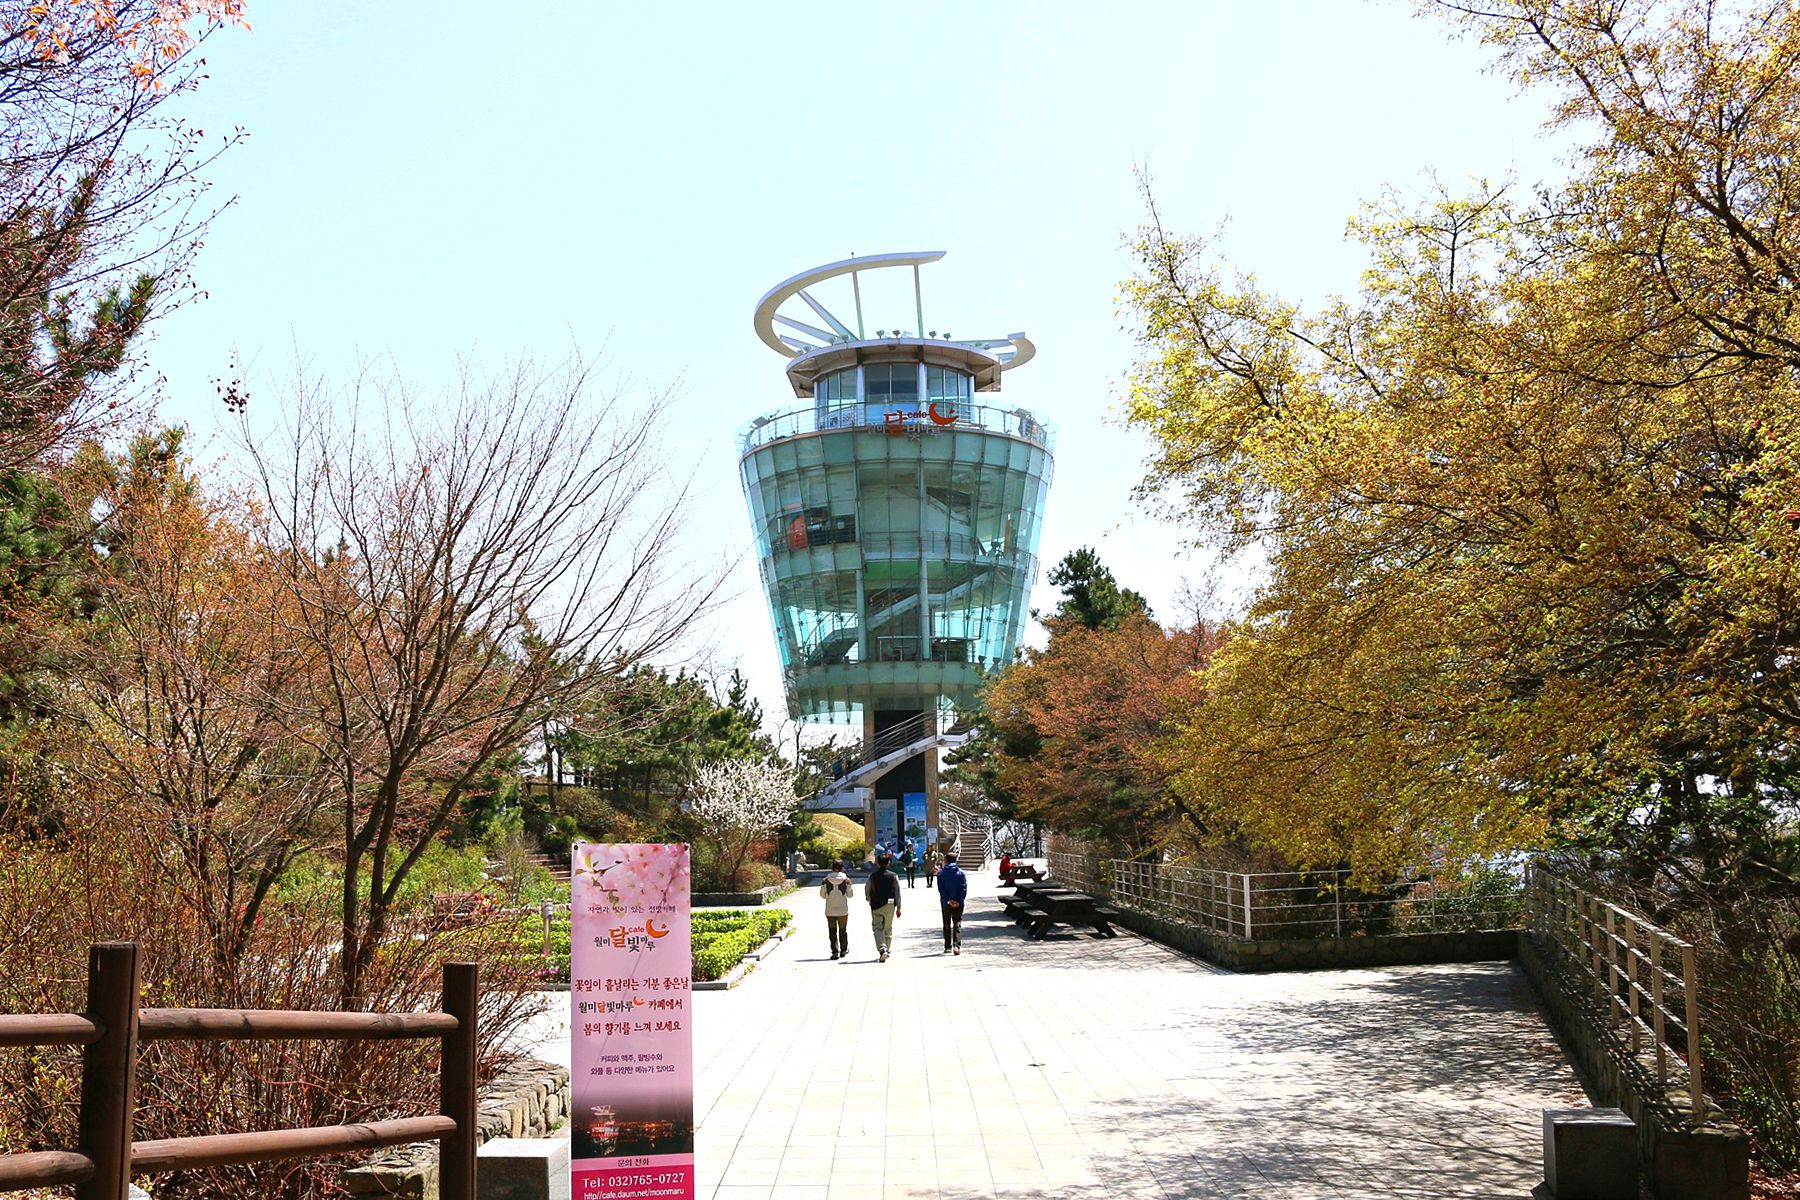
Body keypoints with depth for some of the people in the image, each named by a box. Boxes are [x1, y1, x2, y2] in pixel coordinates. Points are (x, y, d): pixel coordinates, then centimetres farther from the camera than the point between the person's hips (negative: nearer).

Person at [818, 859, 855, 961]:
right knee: (843, 930, 16)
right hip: (843, 910, 0)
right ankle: (844, 951, 25)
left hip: (830, 910, 0)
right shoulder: (846, 880, -7)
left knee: (832, 931, 5)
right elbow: (850, 894, -2)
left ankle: (835, 951, -3)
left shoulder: (826, 880, -6)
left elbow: (822, 894, -1)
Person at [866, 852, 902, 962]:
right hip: (890, 905, 1)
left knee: (878, 928, 0)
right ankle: (886, 949, 19)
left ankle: (882, 948, -21)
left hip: (876, 906, -1)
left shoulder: (872, 876, -3)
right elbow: (897, 892, -1)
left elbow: (867, 892, 5)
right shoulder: (893, 876, -3)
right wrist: (898, 908, 6)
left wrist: (870, 901, 24)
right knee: (888, 929, 14)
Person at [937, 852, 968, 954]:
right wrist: (959, 900, -11)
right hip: (958, 903, 1)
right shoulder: (961, 872, 1)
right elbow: (964, 888, -7)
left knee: (947, 925, 12)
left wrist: (948, 900, -13)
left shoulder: (941, 873, -3)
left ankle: (948, 946, 13)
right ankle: (957, 944, -13)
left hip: (946, 903, -1)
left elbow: (941, 889, -10)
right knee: (957, 924, 4)